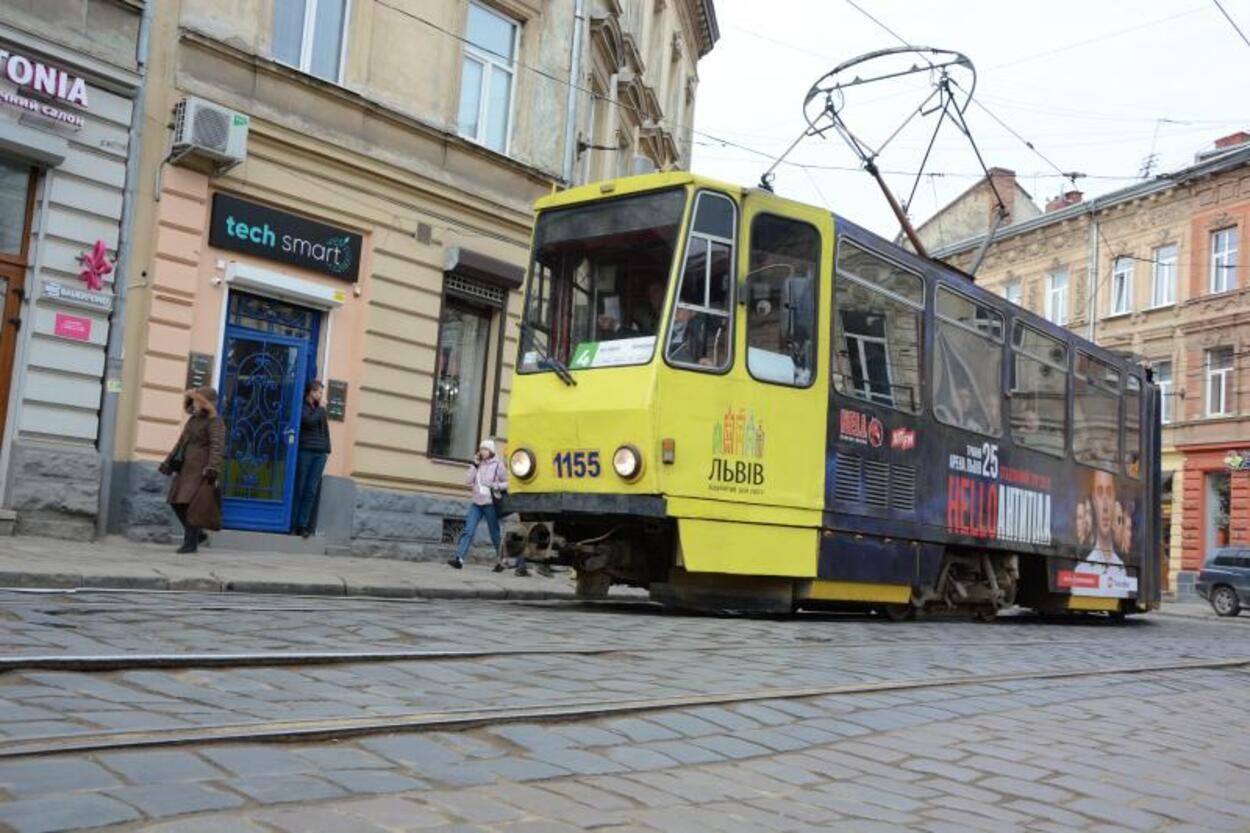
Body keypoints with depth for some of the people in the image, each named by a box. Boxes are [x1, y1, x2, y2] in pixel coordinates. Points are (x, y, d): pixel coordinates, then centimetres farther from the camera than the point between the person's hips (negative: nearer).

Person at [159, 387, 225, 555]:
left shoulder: (214, 421, -8)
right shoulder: (192, 419, 20)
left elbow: (217, 446, -19)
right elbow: (181, 442, 27)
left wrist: (213, 468, -30)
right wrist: (168, 461, 26)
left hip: (200, 469, -9)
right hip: (185, 468, 9)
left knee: (190, 503, -10)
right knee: (176, 502, 8)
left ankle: (190, 542, -3)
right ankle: (197, 534, 21)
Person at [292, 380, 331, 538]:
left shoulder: (321, 410, 18)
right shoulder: (302, 407, 0)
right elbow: (309, 420, -18)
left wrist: (327, 449, 14)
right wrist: (320, 408, -5)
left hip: (320, 454, 5)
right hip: (305, 452, -4)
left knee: (312, 490, -2)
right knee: (300, 488, -3)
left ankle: (303, 525, -2)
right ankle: (293, 523, 1)